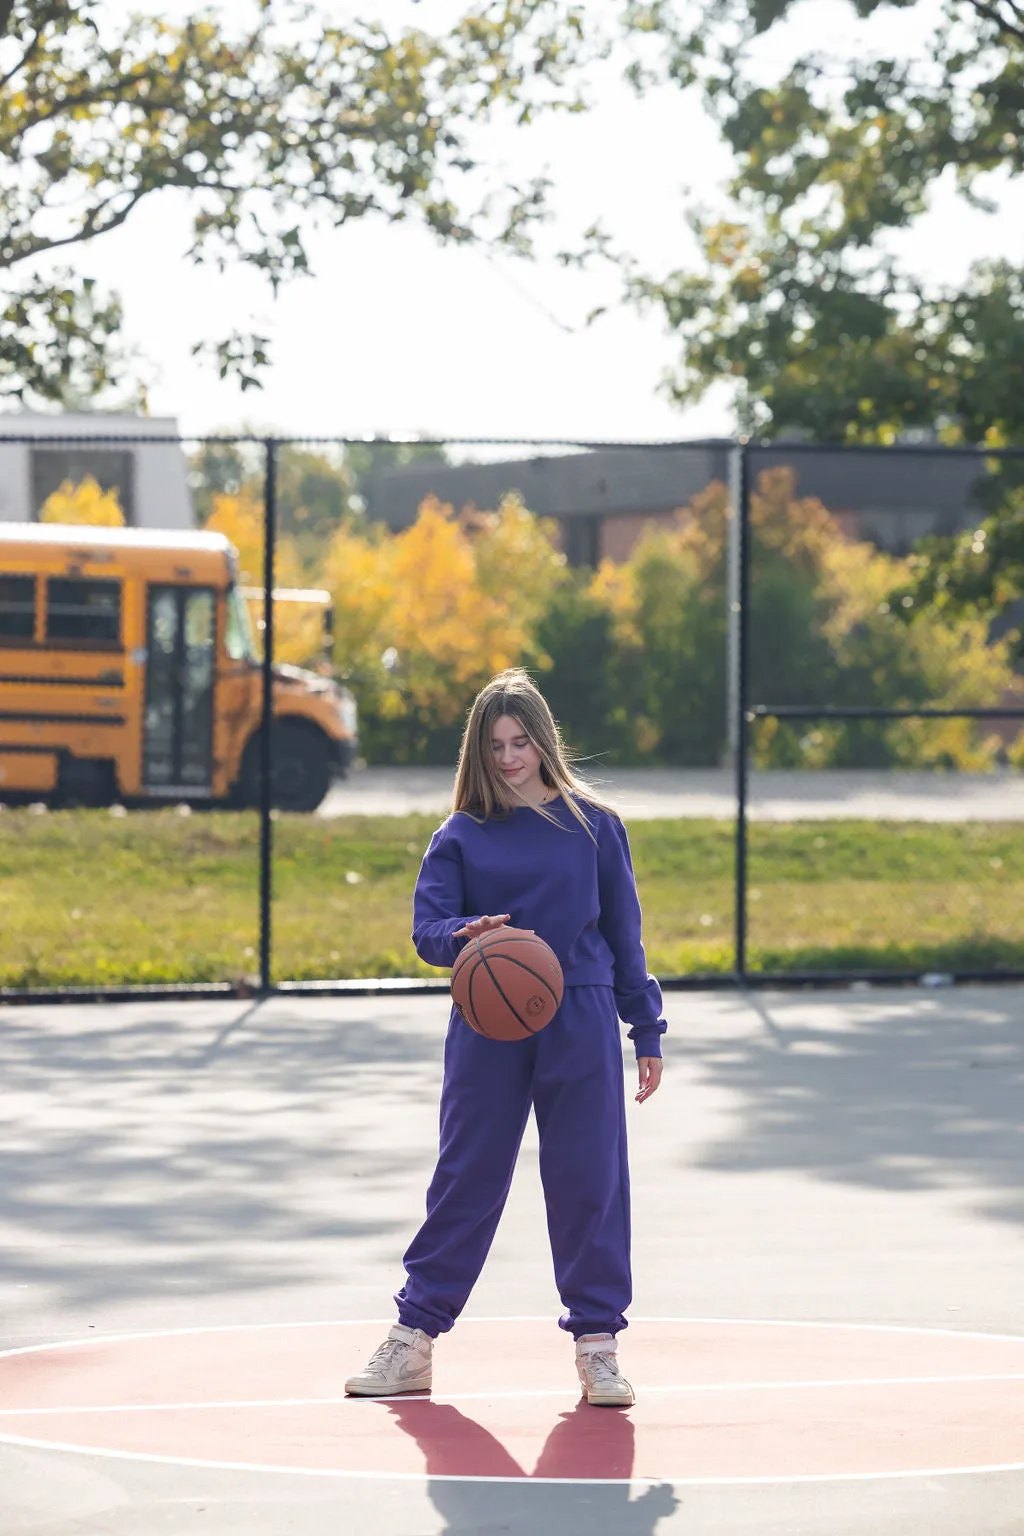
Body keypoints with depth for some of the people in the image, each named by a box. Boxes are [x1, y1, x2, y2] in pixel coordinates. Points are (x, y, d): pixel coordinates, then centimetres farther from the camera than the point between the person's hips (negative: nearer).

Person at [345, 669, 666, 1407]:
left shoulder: (593, 825, 5)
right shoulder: (461, 836, 5)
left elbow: (623, 932, 9)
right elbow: (427, 925, -3)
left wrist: (647, 1033, 8)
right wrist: (463, 935, -26)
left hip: (580, 1025, 0)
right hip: (487, 1028, 0)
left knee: (589, 1180, 0)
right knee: (467, 1179, 3)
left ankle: (598, 1344, 10)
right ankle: (414, 1339, 10)